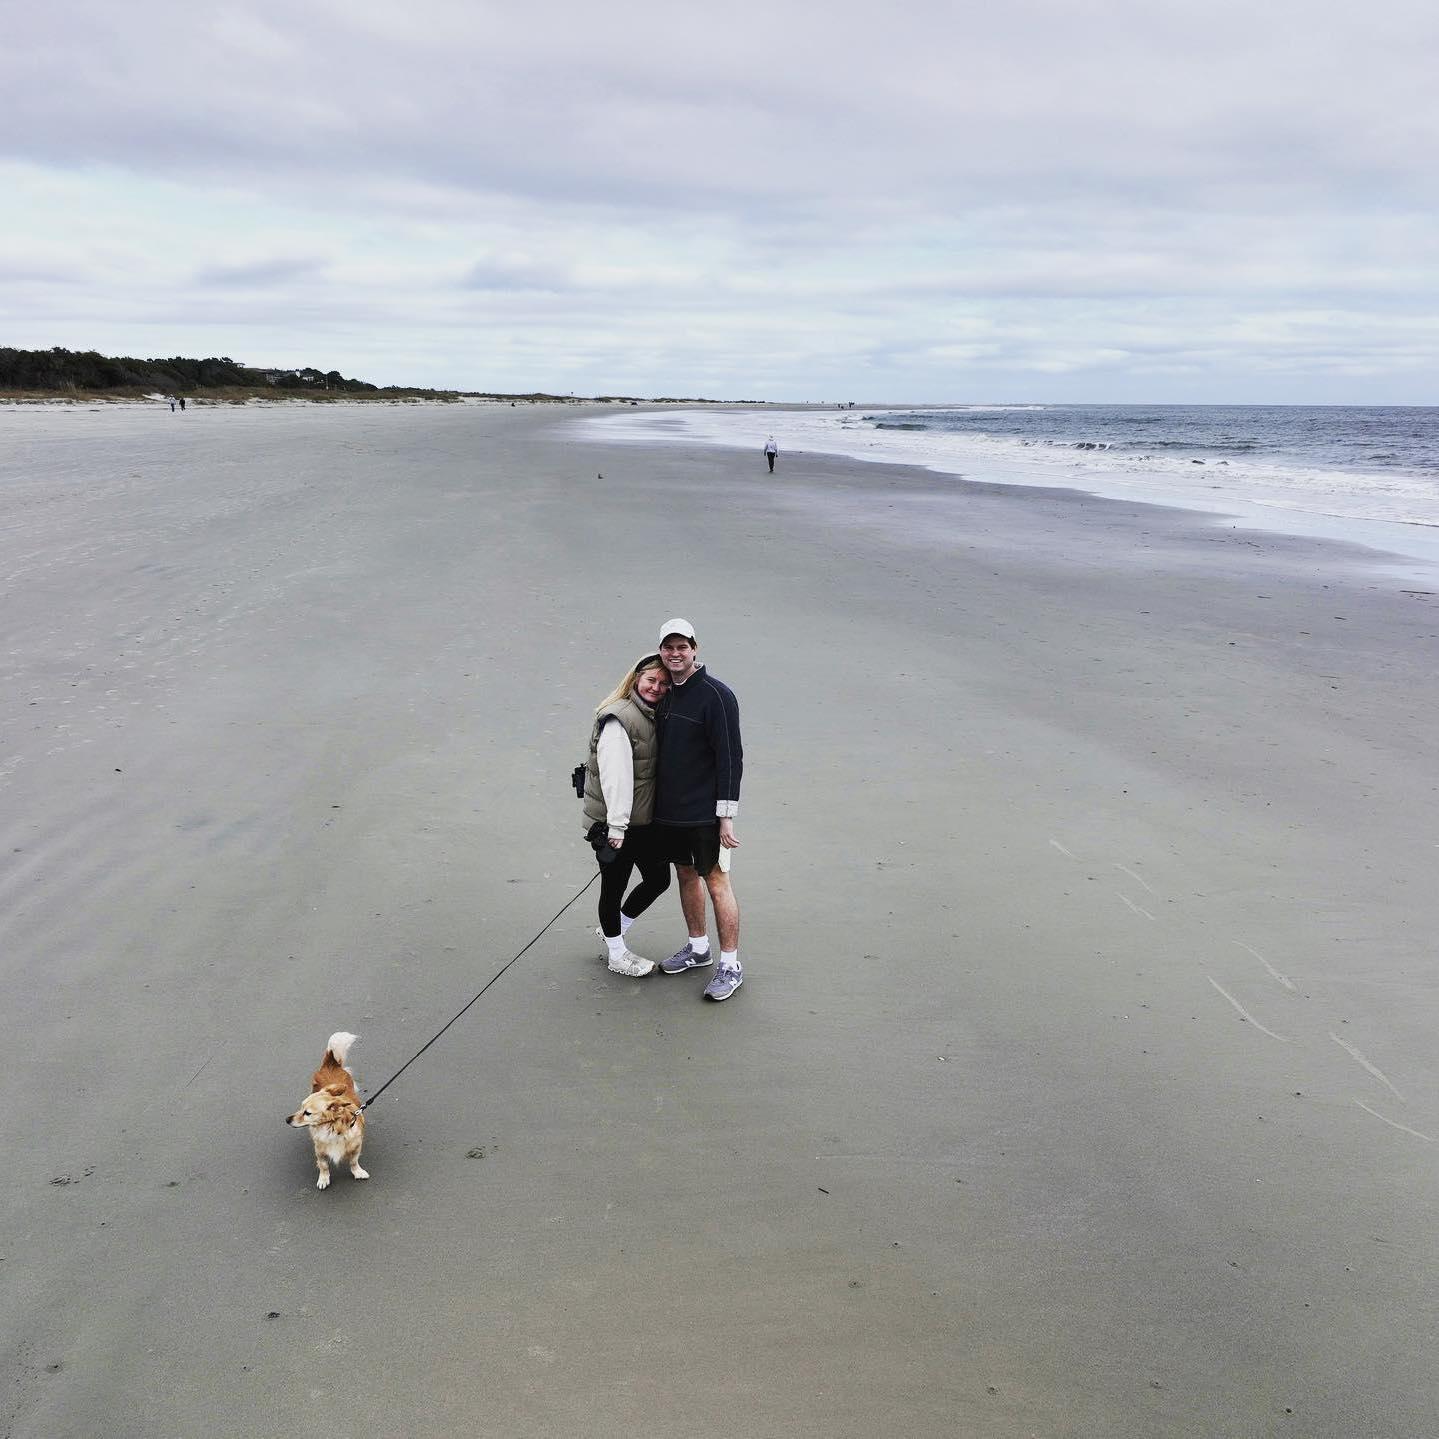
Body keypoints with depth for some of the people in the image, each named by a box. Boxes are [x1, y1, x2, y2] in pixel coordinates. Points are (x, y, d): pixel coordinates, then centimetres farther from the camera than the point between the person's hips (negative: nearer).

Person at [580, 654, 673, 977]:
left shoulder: (655, 717, 10)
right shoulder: (618, 719, -18)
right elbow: (616, 775, -23)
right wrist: (617, 826, -26)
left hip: (645, 819, 9)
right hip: (614, 822, -9)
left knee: (659, 878, 15)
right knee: (614, 887, 7)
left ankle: (613, 930, 36)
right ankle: (617, 956, 24)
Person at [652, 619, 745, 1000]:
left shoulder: (716, 695, -14)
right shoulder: (665, 693, 8)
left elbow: (730, 758, -16)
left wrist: (726, 816, -18)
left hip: (705, 813, -7)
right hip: (669, 810, 7)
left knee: (716, 881, -2)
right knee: (686, 874, 17)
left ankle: (730, 965, 8)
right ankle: (698, 948, 33)